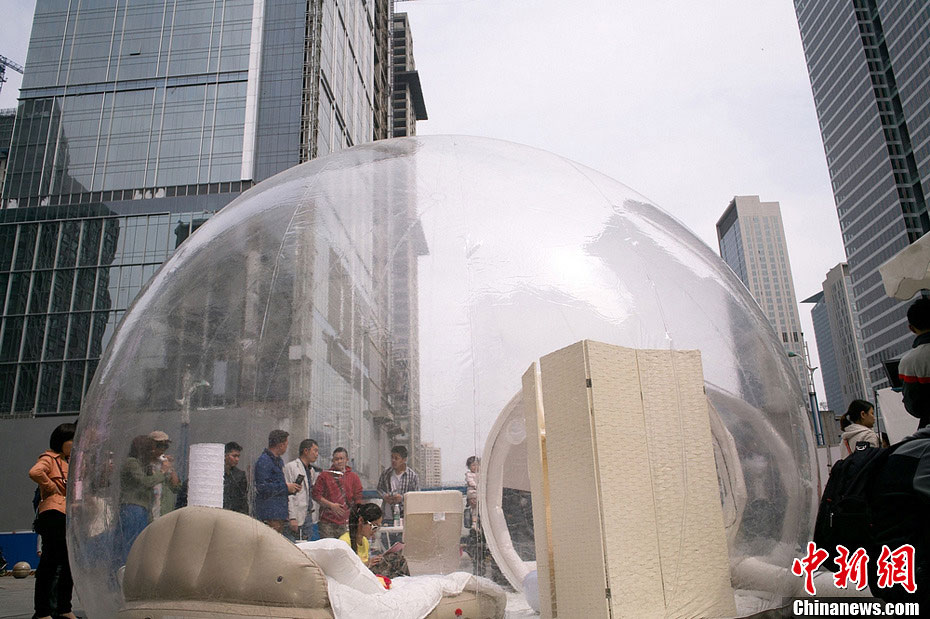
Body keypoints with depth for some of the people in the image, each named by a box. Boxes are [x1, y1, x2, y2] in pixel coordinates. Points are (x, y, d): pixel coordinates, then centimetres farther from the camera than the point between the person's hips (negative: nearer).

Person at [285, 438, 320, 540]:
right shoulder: (290, 467, -8)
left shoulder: (311, 469, 17)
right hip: (297, 518, -8)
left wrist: (315, 516, 13)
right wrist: (292, 518, -18)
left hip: (309, 516, 8)